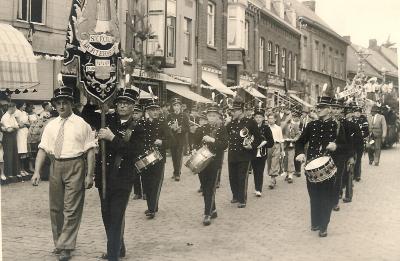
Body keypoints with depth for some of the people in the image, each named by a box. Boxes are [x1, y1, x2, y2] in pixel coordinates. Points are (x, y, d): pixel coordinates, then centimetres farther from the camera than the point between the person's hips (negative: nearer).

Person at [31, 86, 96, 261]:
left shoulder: (81, 124, -3)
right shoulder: (51, 126, 9)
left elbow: (90, 150, -6)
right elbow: (43, 149, 4)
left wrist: (89, 175, -12)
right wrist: (37, 171, -8)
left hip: (75, 167, -5)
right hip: (56, 166, 5)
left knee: (71, 208, -4)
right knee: (55, 207, 14)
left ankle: (66, 247, 4)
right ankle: (59, 242, 29)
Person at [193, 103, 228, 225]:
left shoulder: (222, 128, -1)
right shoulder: (201, 129, 7)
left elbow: (225, 145, -10)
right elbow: (196, 144, 13)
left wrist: (213, 140, -21)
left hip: (214, 162, -4)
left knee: (210, 188, -6)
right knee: (205, 188, 10)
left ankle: (207, 215, -4)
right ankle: (212, 210, 27)